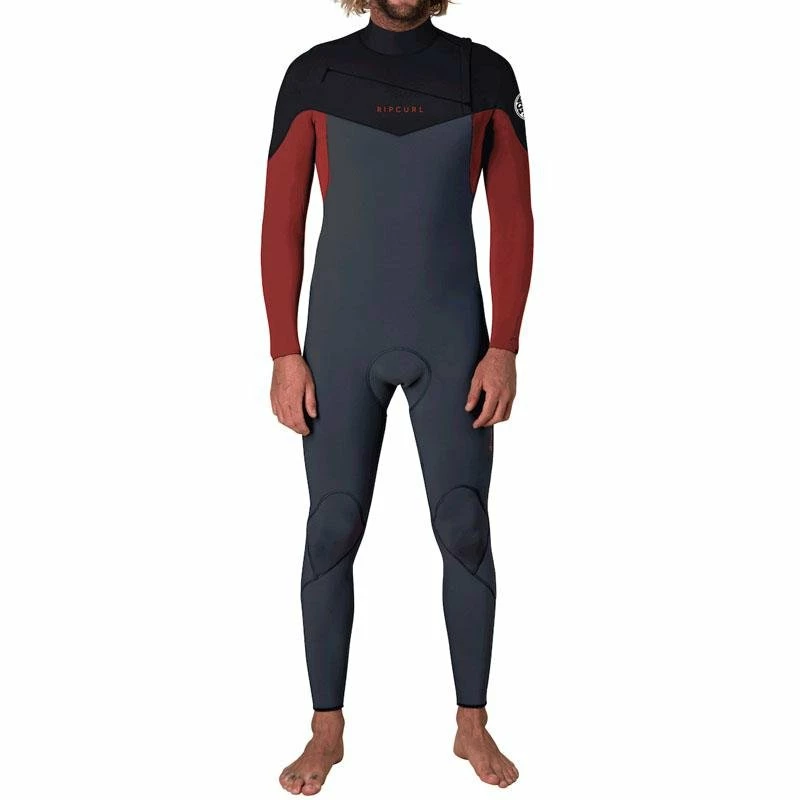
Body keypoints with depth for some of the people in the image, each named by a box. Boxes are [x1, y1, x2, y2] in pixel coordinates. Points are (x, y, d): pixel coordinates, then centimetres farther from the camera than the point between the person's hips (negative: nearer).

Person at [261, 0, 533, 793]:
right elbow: (281, 225, 2)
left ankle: (472, 723, 17)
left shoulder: (485, 74, 4)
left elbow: (513, 219, 2)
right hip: (342, 336, 0)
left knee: (464, 527, -1)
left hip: (452, 337, 1)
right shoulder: (314, 75, 3)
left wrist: (504, 349, -6)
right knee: (332, 530, 1)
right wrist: (285, 355, -5)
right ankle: (326, 730, 17)